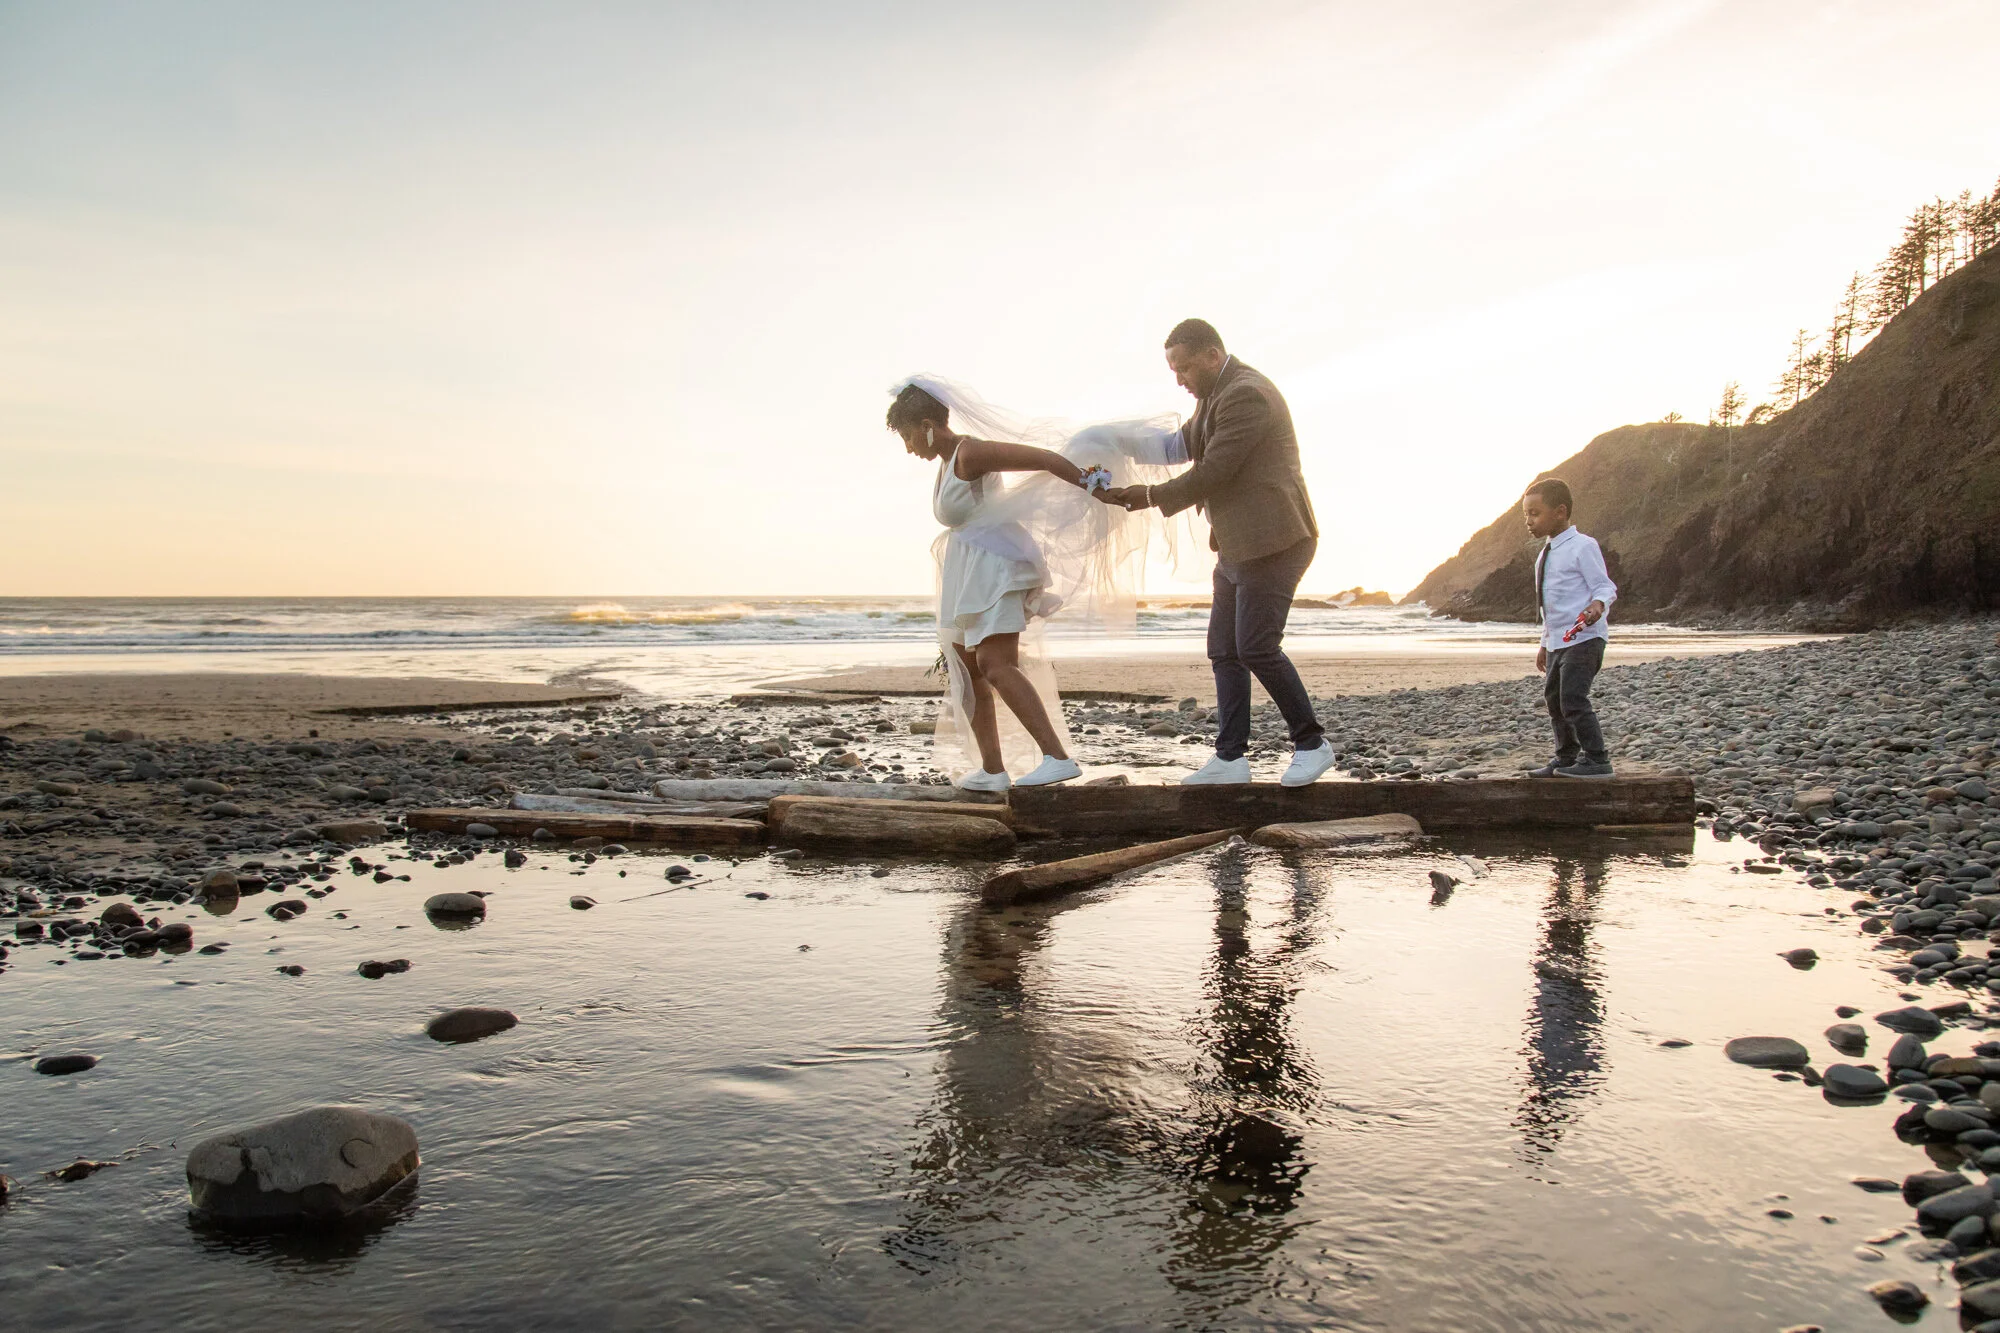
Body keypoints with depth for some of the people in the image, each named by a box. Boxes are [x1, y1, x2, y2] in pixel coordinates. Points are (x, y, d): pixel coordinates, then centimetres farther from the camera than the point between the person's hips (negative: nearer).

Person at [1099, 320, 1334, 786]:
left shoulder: (1247, 395, -17)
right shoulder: (1214, 396, 15)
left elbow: (1210, 473, -19)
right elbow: (1183, 446, 24)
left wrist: (1152, 497, -8)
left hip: (1274, 541, -10)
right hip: (1238, 547, 10)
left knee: (1256, 648, -12)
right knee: (1224, 651, 7)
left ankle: (1312, 743, 5)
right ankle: (1231, 757, 11)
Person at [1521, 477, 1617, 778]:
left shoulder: (1582, 546, -11)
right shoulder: (1545, 553, 16)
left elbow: (1604, 586, -13)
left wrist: (1598, 604, -36)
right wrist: (1545, 643, 25)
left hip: (1583, 638, -10)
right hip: (1557, 641, 10)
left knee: (1573, 699, -17)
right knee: (1554, 699, 17)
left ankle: (1596, 760, -9)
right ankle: (1567, 758, 31)